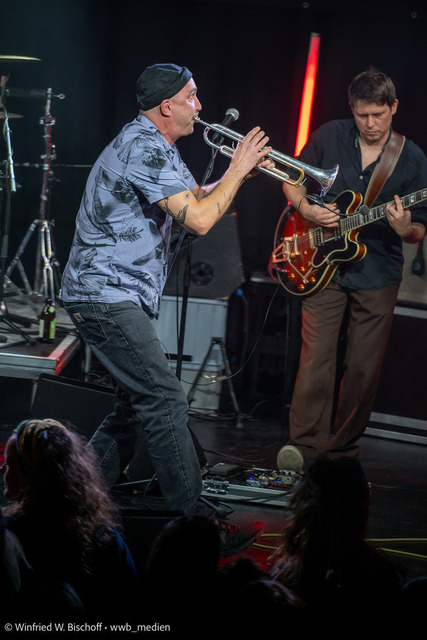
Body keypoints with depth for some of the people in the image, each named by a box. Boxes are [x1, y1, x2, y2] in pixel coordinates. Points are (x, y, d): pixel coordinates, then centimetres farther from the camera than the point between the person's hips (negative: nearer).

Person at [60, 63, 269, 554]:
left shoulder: (158, 147, 17)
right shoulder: (142, 149, -18)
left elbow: (198, 198, 25)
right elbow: (199, 219, -23)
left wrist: (240, 172, 8)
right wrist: (236, 170, -11)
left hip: (122, 295, 11)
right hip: (106, 296, -11)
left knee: (141, 404, 13)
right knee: (165, 401, -13)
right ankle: (195, 524, -13)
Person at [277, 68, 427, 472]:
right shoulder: (328, 137, 1)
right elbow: (292, 181, 12)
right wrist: (306, 208, -8)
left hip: (377, 276, 0)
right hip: (323, 268, 0)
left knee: (364, 370, 3)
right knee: (316, 359, -10)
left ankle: (342, 448, 16)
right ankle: (305, 446, -10)